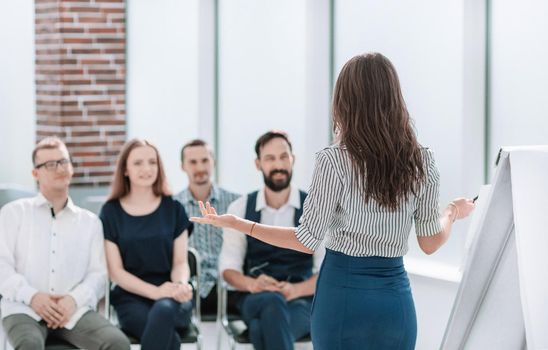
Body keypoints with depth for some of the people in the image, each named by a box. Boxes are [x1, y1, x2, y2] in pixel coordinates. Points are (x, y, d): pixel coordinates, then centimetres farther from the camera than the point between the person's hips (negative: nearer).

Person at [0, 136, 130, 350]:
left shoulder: (90, 221, 19)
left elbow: (98, 273, 9)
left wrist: (74, 300, -12)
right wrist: (32, 296, -13)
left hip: (74, 310, 2)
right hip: (24, 308, -2)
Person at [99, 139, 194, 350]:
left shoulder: (173, 209, 8)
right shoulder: (111, 212, 4)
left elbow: (180, 262, 6)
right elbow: (115, 271, 1)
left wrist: (181, 285, -19)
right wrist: (155, 291, -15)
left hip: (171, 298, 1)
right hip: (131, 297, -1)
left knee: (163, 310, -37)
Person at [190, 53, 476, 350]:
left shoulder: (334, 161, -12)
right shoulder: (421, 162, -2)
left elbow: (307, 241, -8)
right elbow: (431, 243, 6)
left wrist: (237, 224, 0)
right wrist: (453, 212, 27)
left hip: (343, 294, -3)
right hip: (396, 298, 3)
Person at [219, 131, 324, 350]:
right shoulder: (240, 209, 6)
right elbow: (228, 267, 5)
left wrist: (296, 290, -23)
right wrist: (252, 284, -18)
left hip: (302, 300, -1)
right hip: (255, 299, 1)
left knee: (263, 328, -37)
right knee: (272, 303, -38)